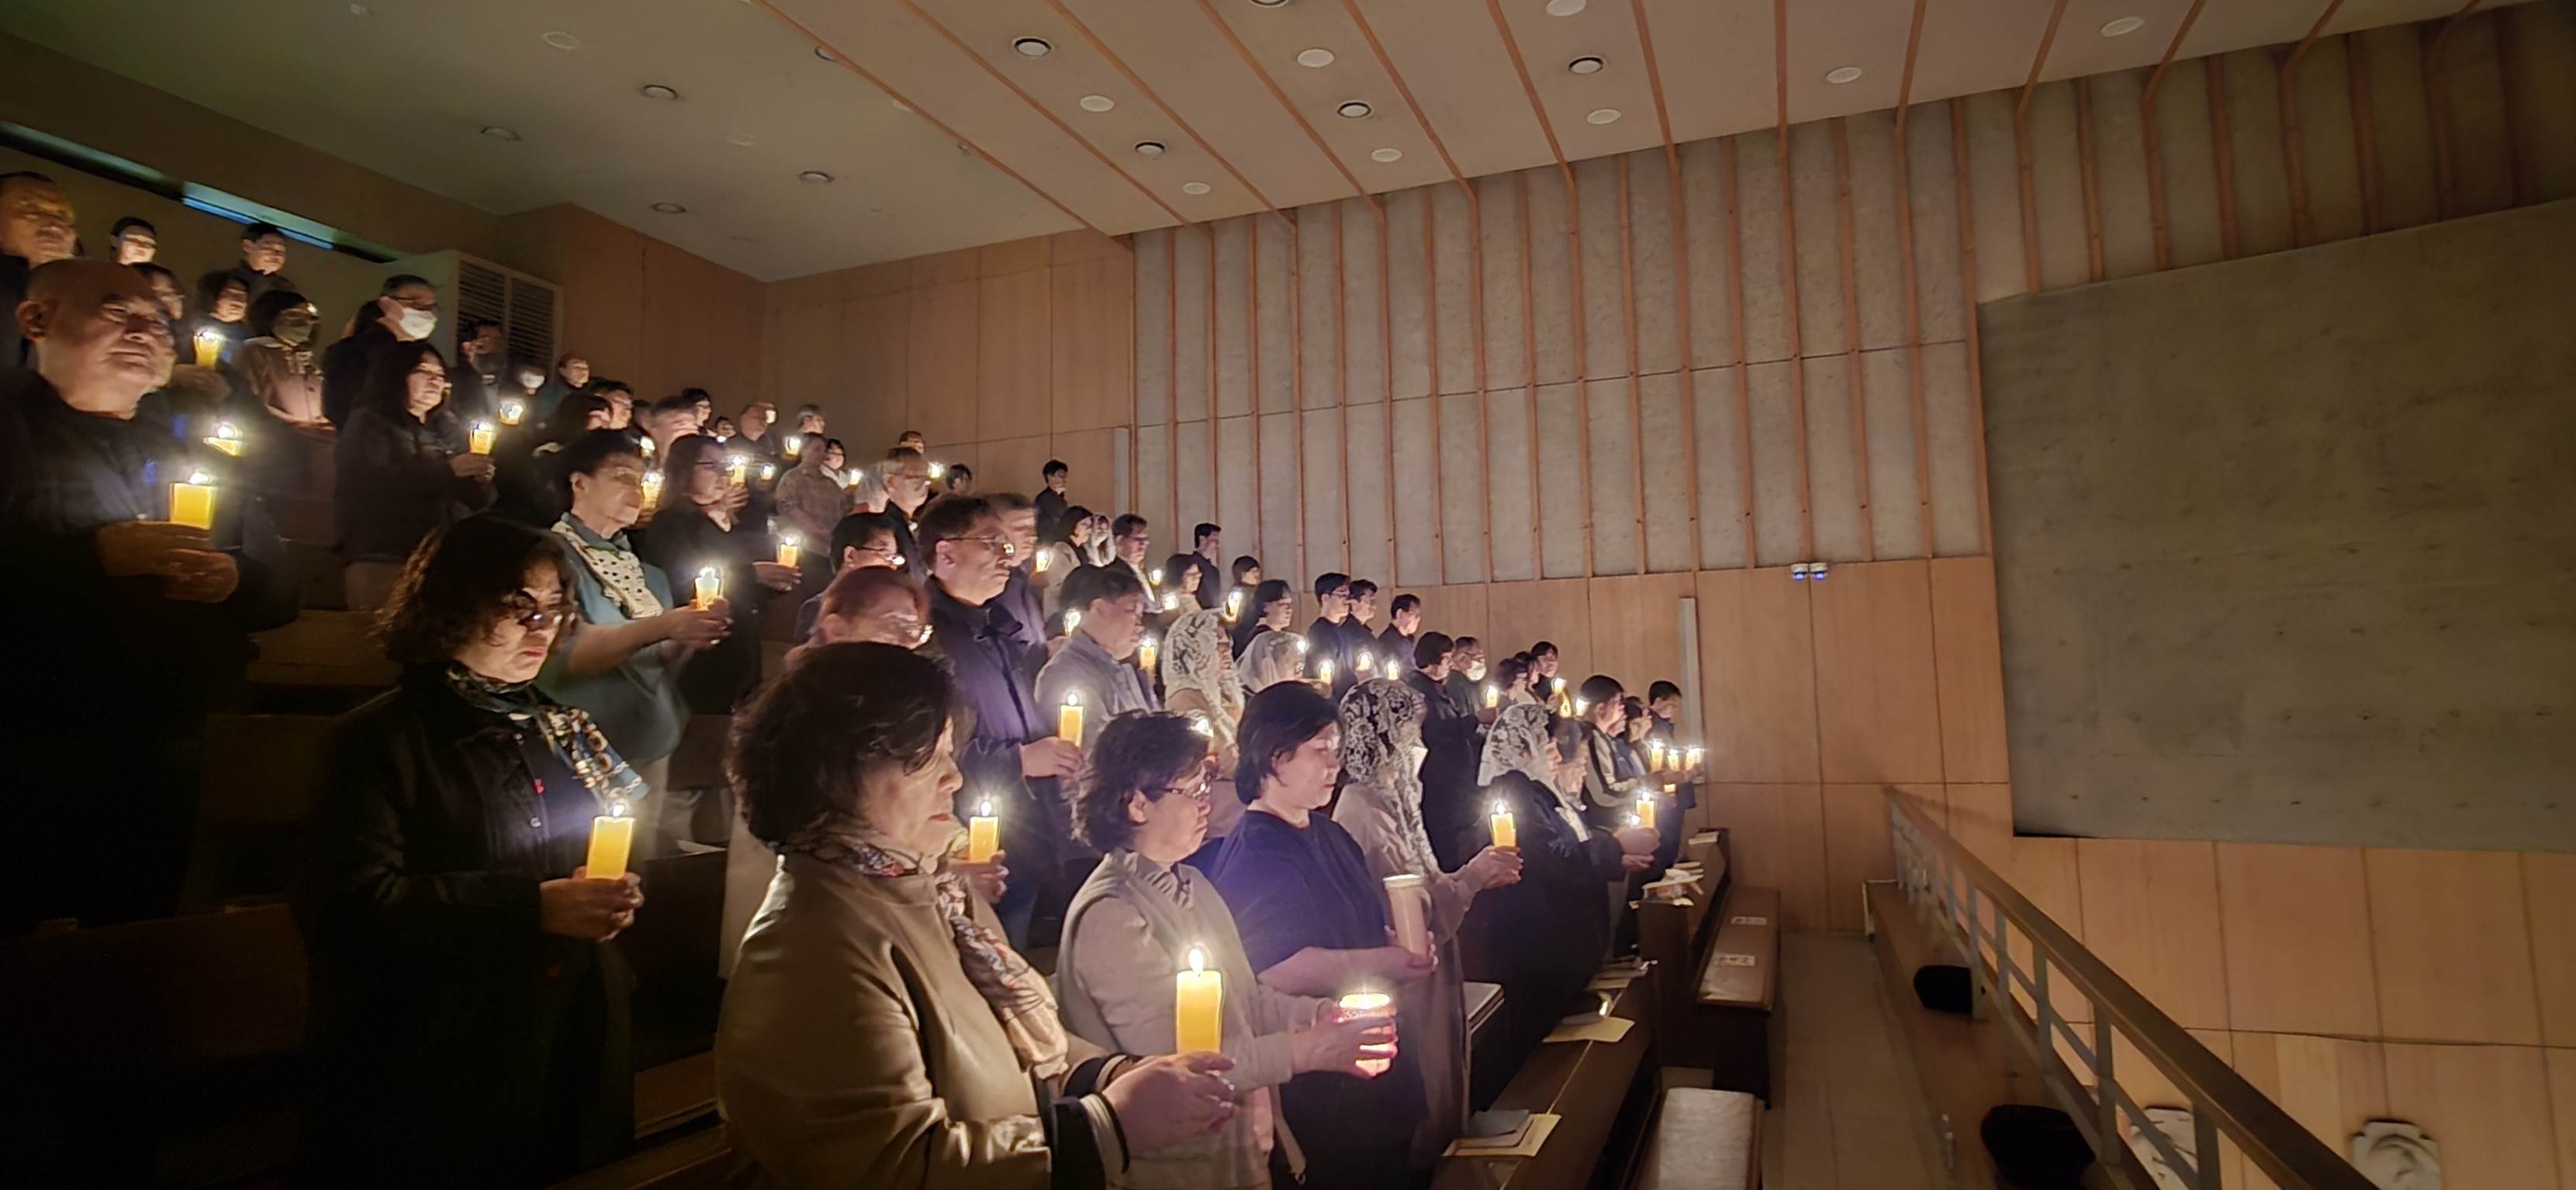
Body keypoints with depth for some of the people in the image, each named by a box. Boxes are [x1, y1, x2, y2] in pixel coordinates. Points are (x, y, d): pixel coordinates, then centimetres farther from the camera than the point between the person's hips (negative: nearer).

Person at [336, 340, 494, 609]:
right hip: (381, 557, -4)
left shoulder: (444, 430, 17)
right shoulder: (371, 423, 4)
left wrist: (480, 480, -9)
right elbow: (377, 484, -14)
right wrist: (446, 470, -19)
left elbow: (477, 502, 13)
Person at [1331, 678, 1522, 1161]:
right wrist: (1467, 879, -16)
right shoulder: (1362, 812, -22)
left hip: (1428, 986, 9)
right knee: (1421, 1122, 6)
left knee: (1440, 1106, 21)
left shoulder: (1392, 800, 7)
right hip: (1404, 995, -9)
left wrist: (1474, 876, 3)